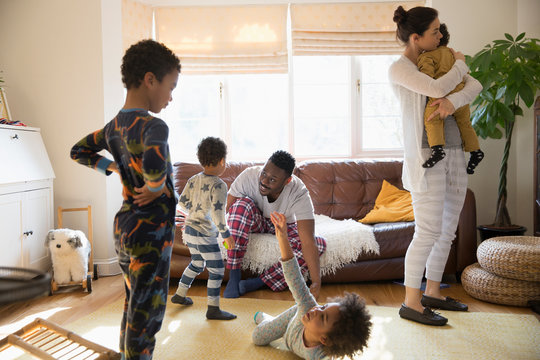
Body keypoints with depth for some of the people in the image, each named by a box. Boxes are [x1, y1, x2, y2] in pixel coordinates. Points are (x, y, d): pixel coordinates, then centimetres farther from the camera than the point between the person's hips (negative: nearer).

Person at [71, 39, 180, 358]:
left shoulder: (113, 127, 5)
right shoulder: (153, 126, -22)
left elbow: (79, 151, 22)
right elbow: (154, 161, -44)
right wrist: (156, 186, -24)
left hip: (124, 227, 9)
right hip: (150, 235, -9)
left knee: (133, 307, 23)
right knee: (145, 318, 4)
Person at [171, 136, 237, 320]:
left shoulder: (193, 180, 3)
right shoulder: (219, 185, -18)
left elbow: (182, 203, 9)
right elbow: (217, 214, -23)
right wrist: (226, 234, -13)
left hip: (189, 230, 9)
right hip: (204, 235, -8)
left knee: (196, 264, 27)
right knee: (217, 270, 3)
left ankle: (179, 295, 40)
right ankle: (213, 309, 10)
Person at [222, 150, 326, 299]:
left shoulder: (299, 195, -33)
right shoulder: (249, 176, -29)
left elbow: (308, 242, -39)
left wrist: (316, 282, -46)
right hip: (257, 223, 0)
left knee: (320, 244, -27)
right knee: (242, 204, -34)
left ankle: (259, 282, -23)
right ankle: (234, 277, -27)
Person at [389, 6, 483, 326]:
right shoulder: (399, 68, -5)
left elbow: (475, 85, 7)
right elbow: (438, 89, -19)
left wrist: (454, 101, -15)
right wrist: (460, 64, 0)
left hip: (454, 155, 8)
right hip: (426, 158, -8)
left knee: (448, 230, 11)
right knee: (429, 232, -9)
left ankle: (433, 292, 24)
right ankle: (411, 302, 3)